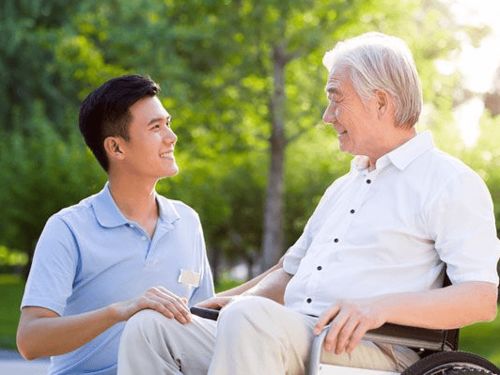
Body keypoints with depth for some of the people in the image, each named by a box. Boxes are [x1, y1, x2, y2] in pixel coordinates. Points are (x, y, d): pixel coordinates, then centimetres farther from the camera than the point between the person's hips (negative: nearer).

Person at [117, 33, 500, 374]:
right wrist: (212, 305, 16)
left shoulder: (450, 182, 0)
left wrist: (382, 307, -25)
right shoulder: (343, 187, 29)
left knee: (250, 318, -36)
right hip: (291, 339, 9)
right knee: (151, 325, -9)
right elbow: (289, 273, 34)